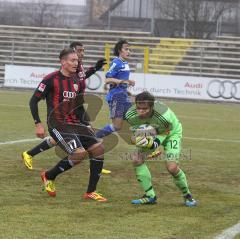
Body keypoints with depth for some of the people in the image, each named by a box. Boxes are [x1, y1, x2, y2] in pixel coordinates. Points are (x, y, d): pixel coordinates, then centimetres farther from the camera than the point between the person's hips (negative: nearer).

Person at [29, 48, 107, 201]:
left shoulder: (77, 81, 10)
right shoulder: (51, 79, -10)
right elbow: (34, 101, -8)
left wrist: (86, 125, 16)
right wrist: (38, 124, -16)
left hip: (75, 123, 7)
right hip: (57, 125, -7)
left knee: (98, 149, -5)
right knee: (79, 153, -24)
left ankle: (91, 192, 5)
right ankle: (49, 176, 1)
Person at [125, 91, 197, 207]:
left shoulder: (164, 117, -42)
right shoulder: (130, 116, -28)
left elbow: (162, 136, -30)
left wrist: (152, 144, -49)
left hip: (171, 132, -5)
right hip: (151, 134, 5)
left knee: (172, 167, -19)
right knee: (137, 159, -13)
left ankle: (187, 195, 8)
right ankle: (150, 196, 0)